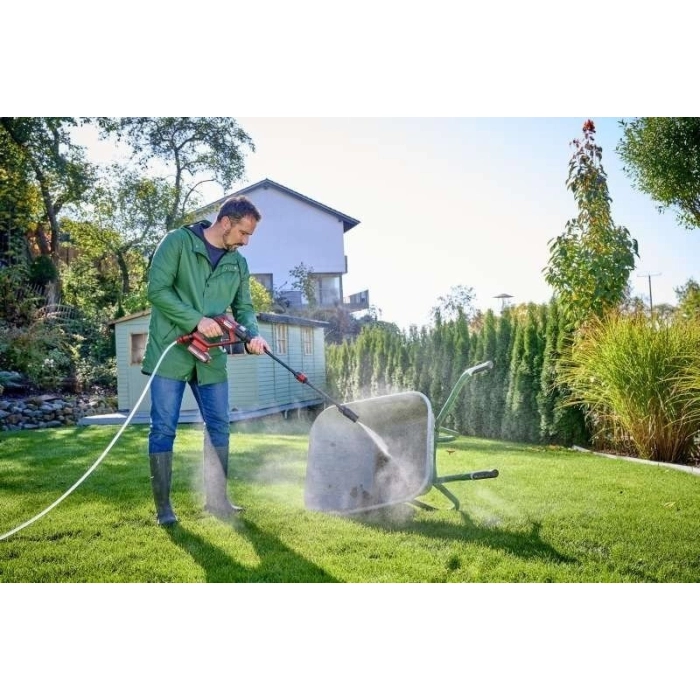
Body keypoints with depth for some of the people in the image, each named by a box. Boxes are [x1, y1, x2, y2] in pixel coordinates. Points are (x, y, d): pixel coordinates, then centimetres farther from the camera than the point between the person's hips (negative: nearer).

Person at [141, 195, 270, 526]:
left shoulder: (238, 264, 10)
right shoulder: (178, 242, -7)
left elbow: (244, 307, 10)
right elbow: (157, 289, -13)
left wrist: (253, 334, -11)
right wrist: (197, 320, -20)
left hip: (210, 357, 6)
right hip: (170, 352, -5)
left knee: (219, 427, 7)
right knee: (163, 428, -1)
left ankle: (217, 499, 21)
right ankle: (163, 505, 9)